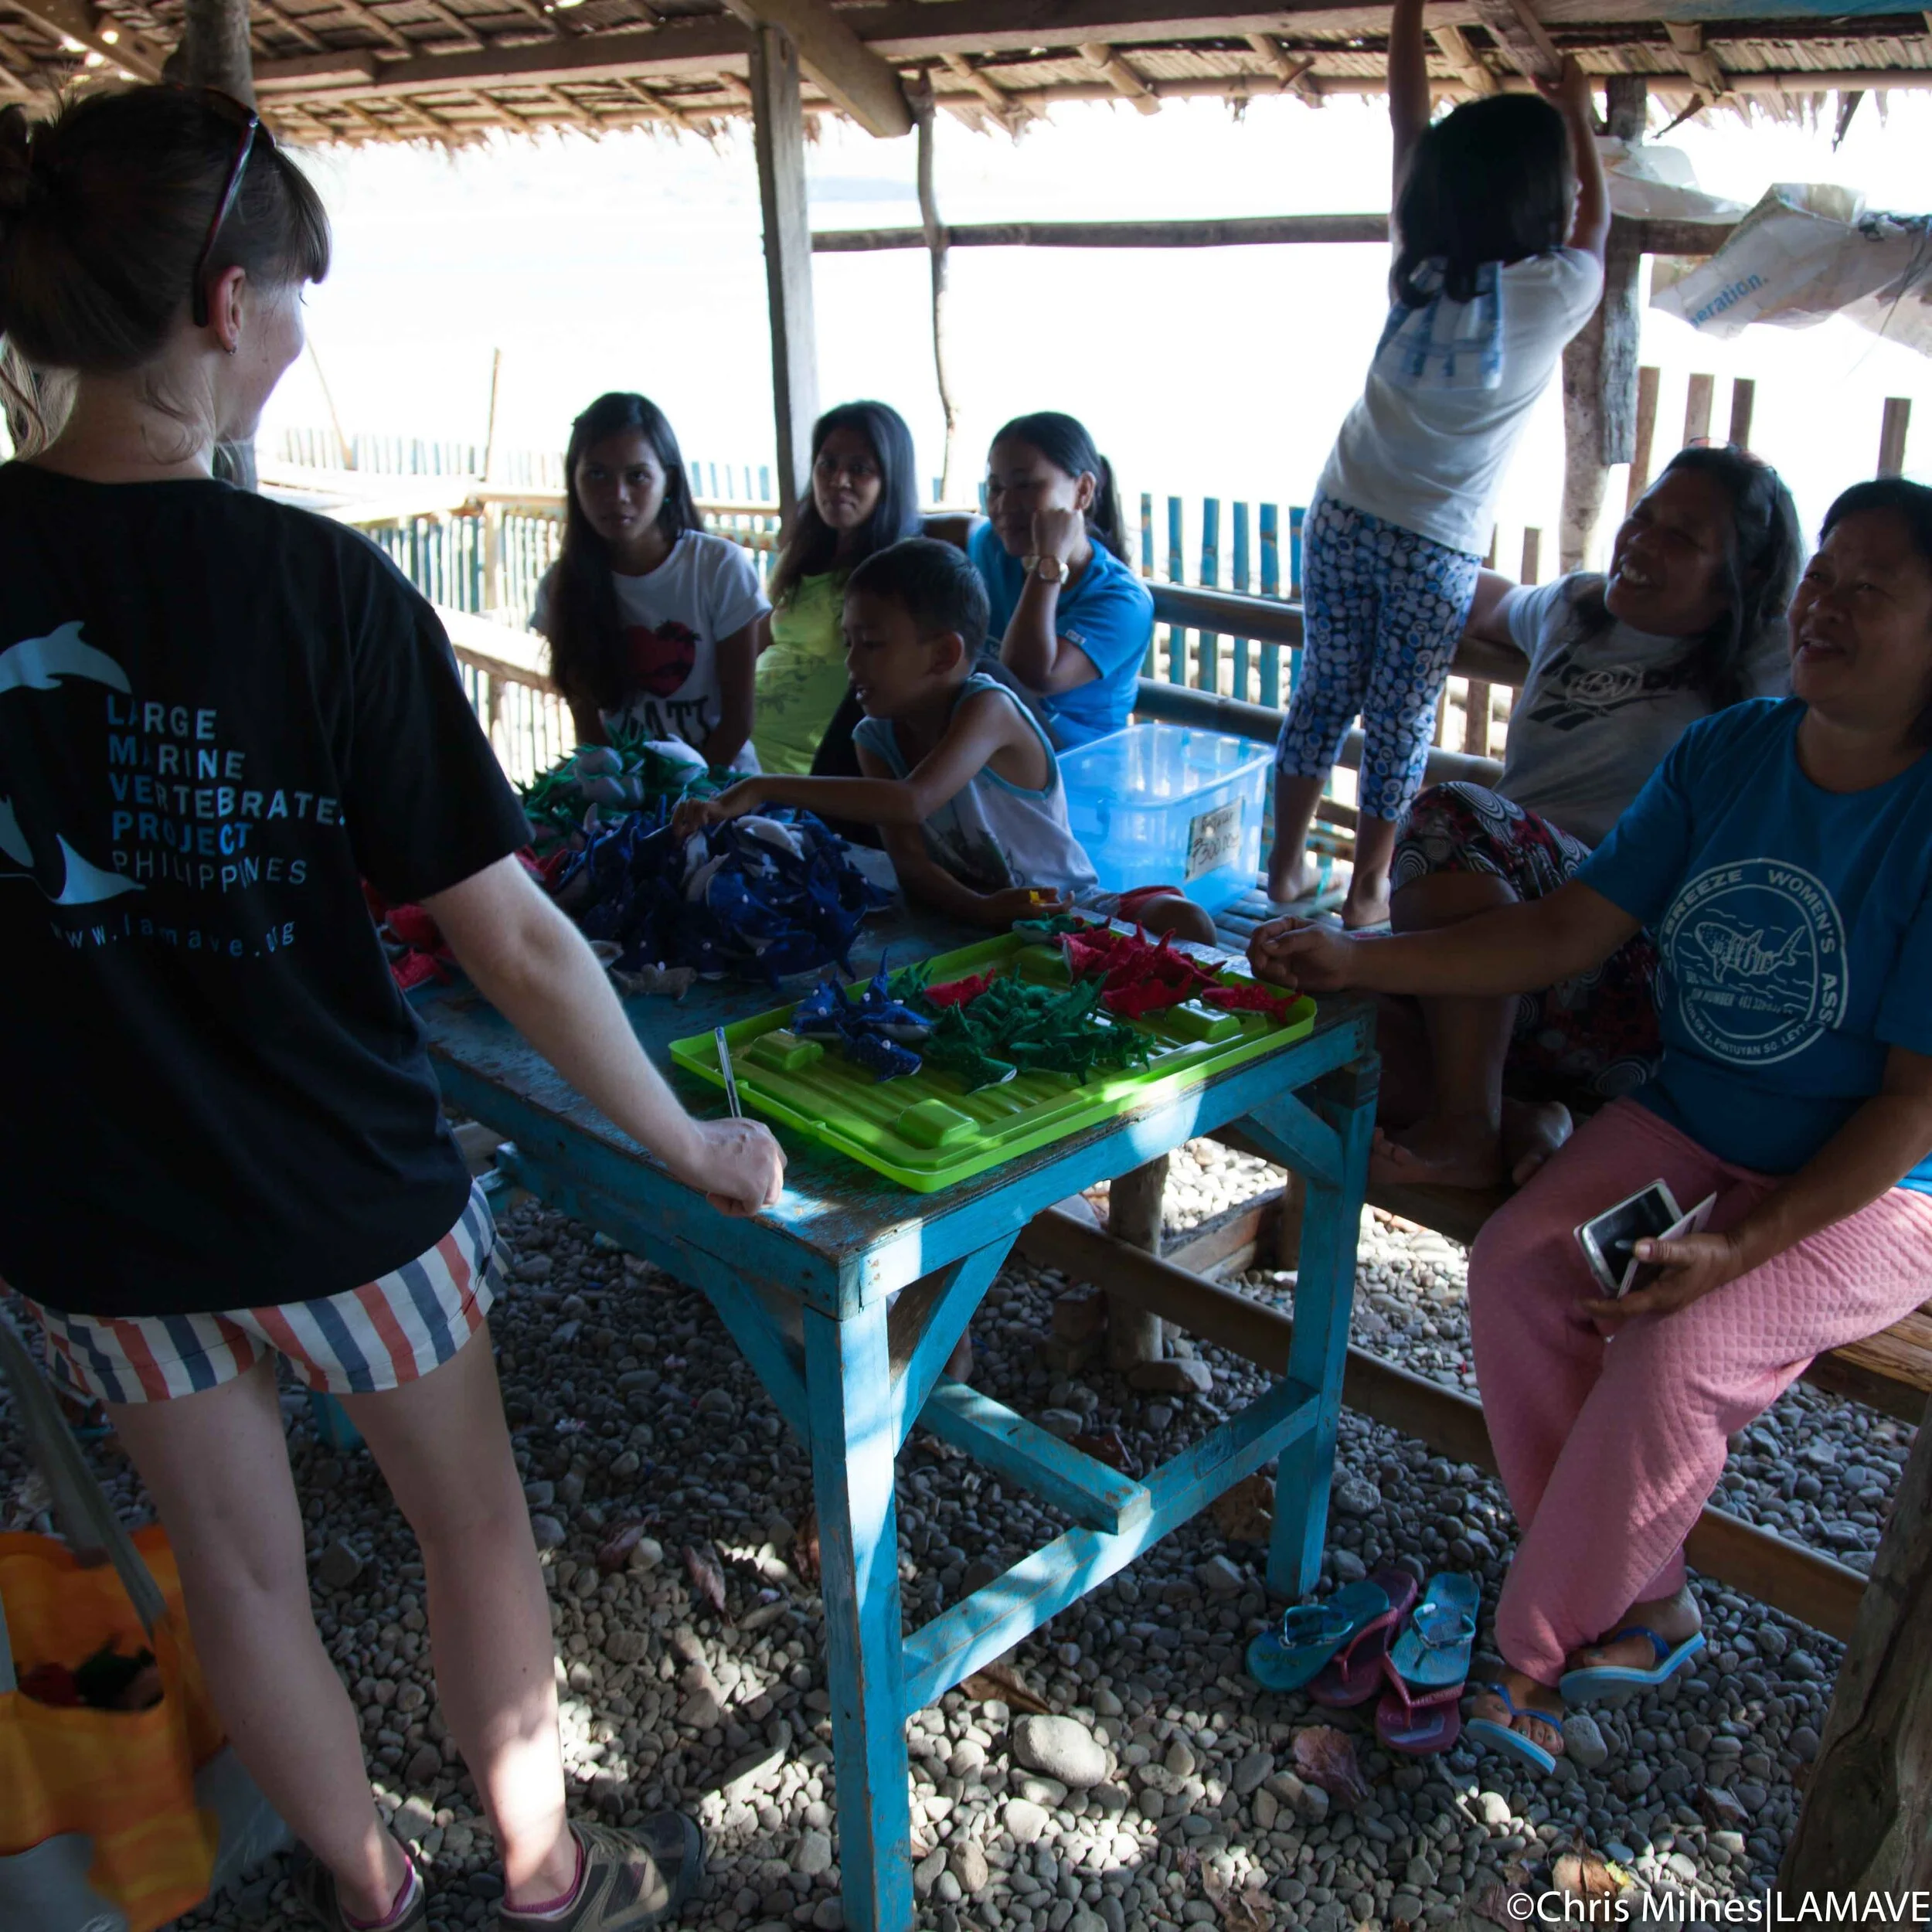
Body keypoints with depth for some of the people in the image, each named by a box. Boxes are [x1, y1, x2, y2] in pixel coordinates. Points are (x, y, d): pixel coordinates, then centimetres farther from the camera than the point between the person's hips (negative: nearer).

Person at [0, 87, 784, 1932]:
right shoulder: (316, 584, -21)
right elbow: (513, 943, -21)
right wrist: (687, 1141, -9)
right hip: (335, 1191, -4)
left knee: (235, 1565, 22)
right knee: (474, 1521, 20)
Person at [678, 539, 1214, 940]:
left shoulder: (987, 707, -19)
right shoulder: (875, 739, 0)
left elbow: (911, 803, -37)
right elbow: (908, 859, -11)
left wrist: (762, 790, -42)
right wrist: (981, 909, -34)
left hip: (1070, 908, -5)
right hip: (971, 921, 5)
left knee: (1184, 923, -32)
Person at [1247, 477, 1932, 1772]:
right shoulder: (1728, 753, -1)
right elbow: (1572, 933, 0)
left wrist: (1740, 1248, -26)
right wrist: (1354, 961, -10)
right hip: (1691, 1127, 6)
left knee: (1672, 1359, -26)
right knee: (1518, 1264, -17)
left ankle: (1535, 1653, 0)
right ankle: (1639, 1609, 2)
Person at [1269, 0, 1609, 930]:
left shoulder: (1418, 270, -1)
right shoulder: (1555, 294, -8)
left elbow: (1407, 126, 12)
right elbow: (1595, 220, 16)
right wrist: (1577, 113, 30)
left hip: (1342, 520, 4)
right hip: (1435, 548, -4)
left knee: (1324, 693, 15)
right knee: (1401, 723, 8)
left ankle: (1286, 863, 25)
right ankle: (1366, 889, 19)